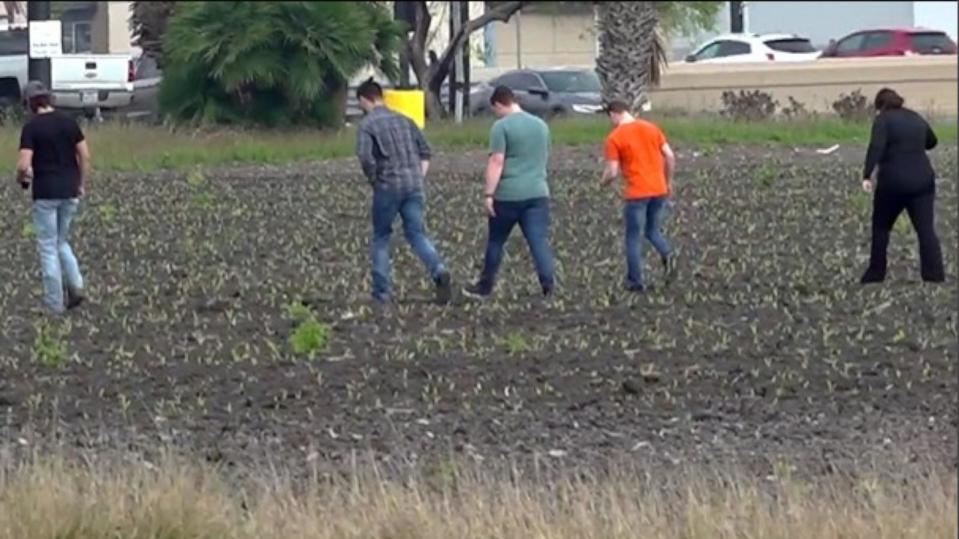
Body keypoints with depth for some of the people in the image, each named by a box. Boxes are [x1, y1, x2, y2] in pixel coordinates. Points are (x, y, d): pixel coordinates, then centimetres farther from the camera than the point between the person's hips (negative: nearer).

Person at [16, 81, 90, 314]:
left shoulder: (31, 127, -11)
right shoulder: (69, 122, 4)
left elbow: (24, 165, -18)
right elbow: (85, 156, 3)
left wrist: (22, 179, 3)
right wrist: (82, 184, 13)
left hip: (45, 193, -5)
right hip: (69, 191, 5)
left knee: (48, 247, 4)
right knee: (61, 242, 20)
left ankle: (55, 304, 6)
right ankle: (75, 285, 1)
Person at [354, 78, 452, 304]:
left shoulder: (368, 124, -3)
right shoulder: (404, 120, 14)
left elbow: (365, 157, -17)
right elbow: (425, 152, 11)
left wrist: (374, 180, -2)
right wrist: (419, 177, 12)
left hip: (388, 186, -4)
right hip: (414, 187, 4)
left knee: (381, 238, 11)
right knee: (417, 233, 5)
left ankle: (382, 291, 11)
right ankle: (439, 271, -21)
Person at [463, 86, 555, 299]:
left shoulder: (502, 126, -9)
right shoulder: (541, 125, 12)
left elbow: (497, 162, -15)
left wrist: (488, 194, -14)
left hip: (509, 195, -4)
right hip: (538, 192, 4)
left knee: (496, 241, 11)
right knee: (539, 240, -2)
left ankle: (485, 286, 21)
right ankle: (548, 286, -14)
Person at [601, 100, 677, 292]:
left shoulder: (614, 138, -6)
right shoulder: (652, 128, 8)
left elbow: (613, 172, -9)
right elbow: (670, 157, 6)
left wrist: (604, 182, 13)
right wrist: (668, 182, 18)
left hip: (636, 194, -5)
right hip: (659, 190, 5)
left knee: (634, 238, 8)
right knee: (653, 230, 20)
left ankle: (636, 281, 10)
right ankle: (668, 254, -9)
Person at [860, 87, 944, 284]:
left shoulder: (883, 120, -5)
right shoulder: (916, 118, 14)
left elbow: (876, 148, -20)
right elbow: (931, 141, 31)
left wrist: (867, 176, -26)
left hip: (893, 182, -4)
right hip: (923, 181, 4)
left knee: (881, 228, 14)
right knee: (926, 231, 0)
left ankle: (875, 274, 16)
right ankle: (936, 276, -9)